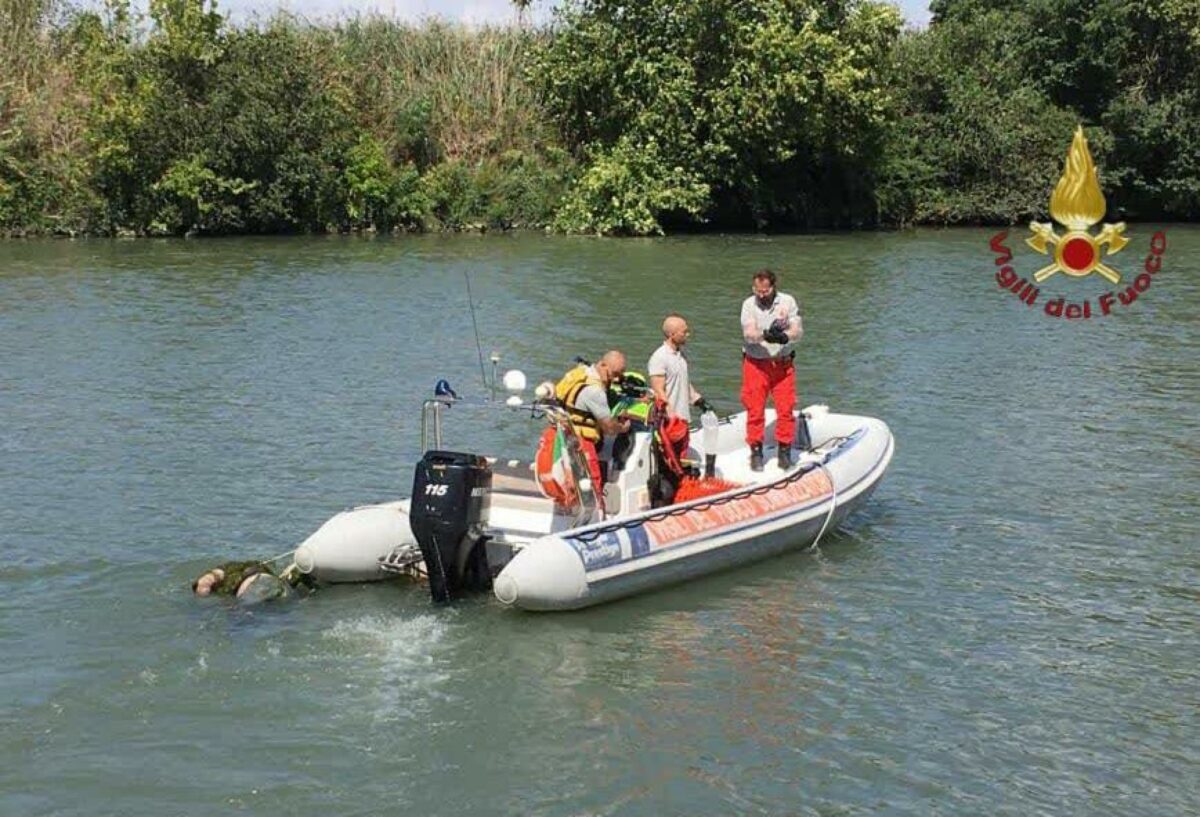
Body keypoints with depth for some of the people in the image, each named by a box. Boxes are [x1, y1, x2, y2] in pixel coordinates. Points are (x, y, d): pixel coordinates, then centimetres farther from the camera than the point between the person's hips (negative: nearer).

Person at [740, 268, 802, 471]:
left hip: (782, 363, 1)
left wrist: (785, 336, -27)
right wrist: (765, 335, -35)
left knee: (786, 408, -1)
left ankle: (784, 450, 11)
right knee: (755, 410, 0)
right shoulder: (749, 304, -3)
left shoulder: (787, 302, 0)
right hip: (756, 364, -1)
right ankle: (756, 452, 12)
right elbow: (748, 334, -15)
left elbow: (798, 330, -5)